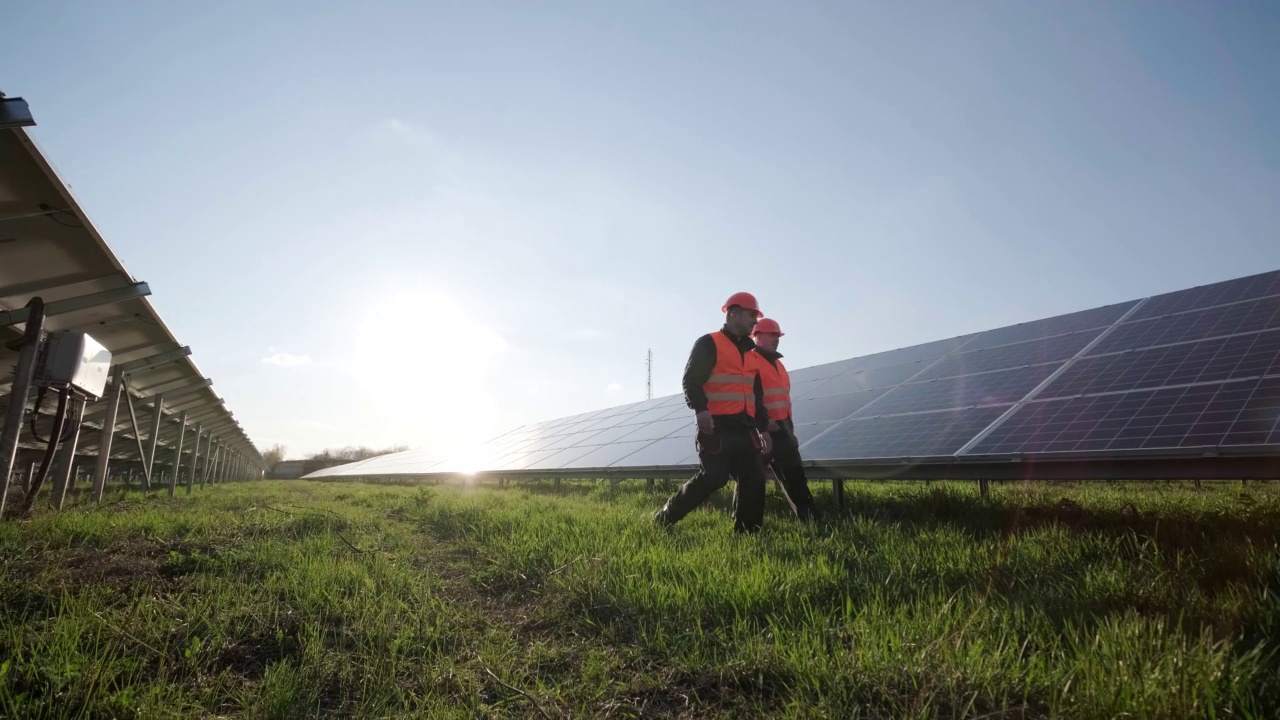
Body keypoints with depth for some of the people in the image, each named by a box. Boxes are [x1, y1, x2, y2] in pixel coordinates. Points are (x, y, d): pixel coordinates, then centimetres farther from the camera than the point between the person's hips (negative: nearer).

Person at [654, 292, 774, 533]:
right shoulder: (709, 344, -1)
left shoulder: (750, 352, 22)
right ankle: (663, 518, 1)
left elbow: (757, 394, 26)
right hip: (716, 427, -8)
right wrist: (700, 409, -27)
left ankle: (746, 531, 10)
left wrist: (762, 427, 20)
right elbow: (691, 381, -12)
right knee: (713, 477, -13)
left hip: (744, 428, 8)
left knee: (754, 479, 1)